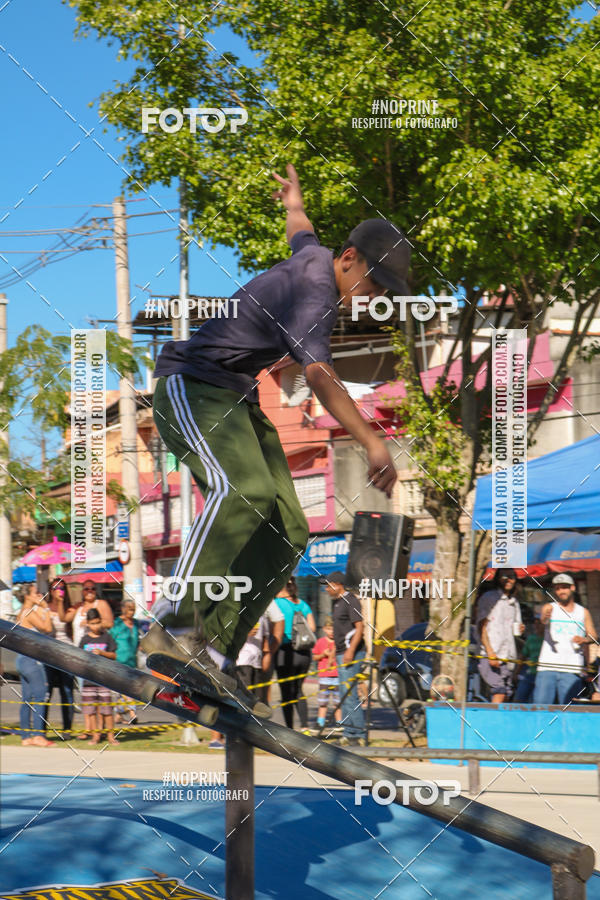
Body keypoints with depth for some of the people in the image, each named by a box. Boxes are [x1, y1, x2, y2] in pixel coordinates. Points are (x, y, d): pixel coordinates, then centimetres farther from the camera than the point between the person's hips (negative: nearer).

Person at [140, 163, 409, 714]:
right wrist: (372, 442, -47)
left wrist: (293, 197, 59)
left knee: (287, 533, -5)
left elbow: (299, 231, 35)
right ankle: (174, 625, -42)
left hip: (236, 400, 10)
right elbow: (320, 376, -36)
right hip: (190, 385, -10)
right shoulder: (314, 294, -21)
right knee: (243, 489, -37)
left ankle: (214, 655, -9)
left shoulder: (316, 258, 9)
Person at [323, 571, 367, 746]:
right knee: (344, 695, 10)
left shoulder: (350, 600, -11)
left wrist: (351, 650, -23)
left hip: (352, 653, -10)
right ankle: (349, 735, 14)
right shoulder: (336, 602, 18)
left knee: (350, 694, -12)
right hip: (341, 653, 10)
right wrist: (335, 652, 25)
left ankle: (360, 735, -10)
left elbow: (360, 627, -17)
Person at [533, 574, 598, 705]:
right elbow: (544, 621, -15)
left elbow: (594, 637, 12)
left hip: (572, 670, 1)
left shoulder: (583, 612, 16)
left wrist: (584, 640, -12)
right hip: (547, 667, -1)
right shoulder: (549, 608, 8)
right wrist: (545, 618, -40)